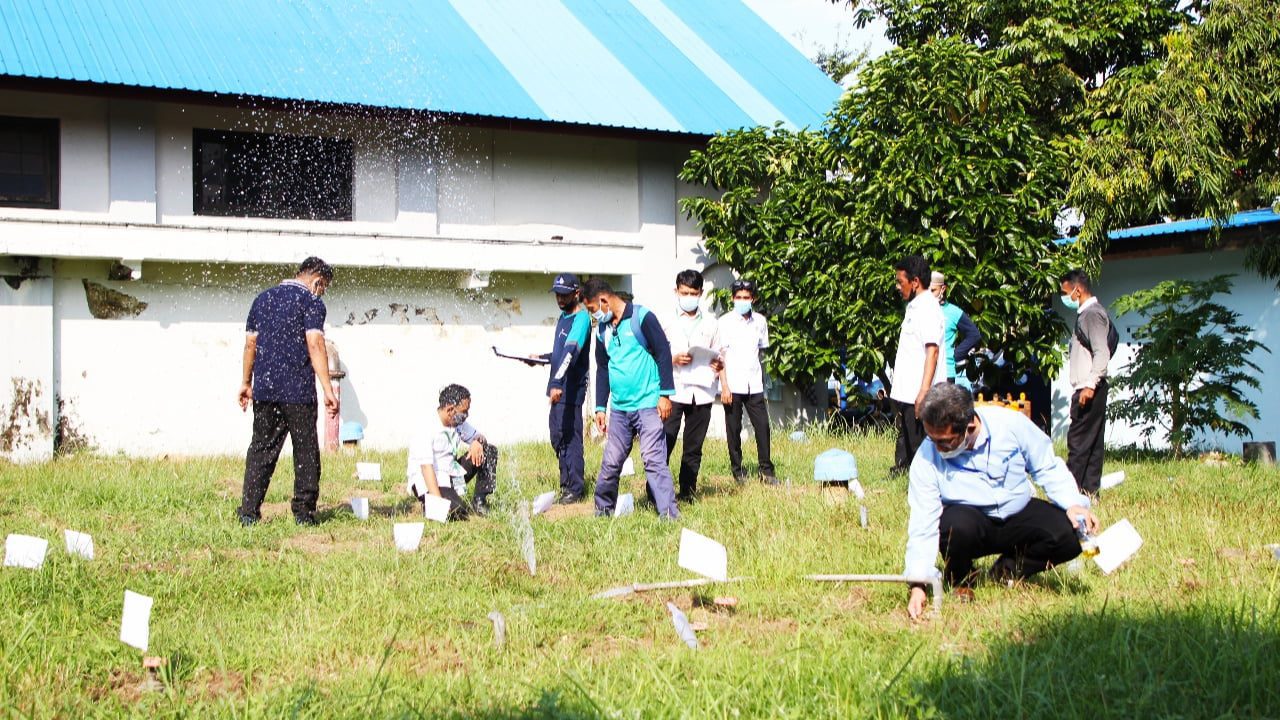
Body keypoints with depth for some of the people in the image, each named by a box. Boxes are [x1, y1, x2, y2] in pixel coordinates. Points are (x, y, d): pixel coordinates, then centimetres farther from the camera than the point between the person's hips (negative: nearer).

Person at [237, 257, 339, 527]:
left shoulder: (262, 298, 14)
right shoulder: (311, 302, -4)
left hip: (264, 389, 5)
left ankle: (248, 512, 4)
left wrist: (246, 383, 22)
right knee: (306, 451, 5)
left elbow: (250, 344, 15)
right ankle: (304, 512, 5)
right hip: (298, 391, -5)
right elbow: (315, 345, -14)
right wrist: (328, 390, -16)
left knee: (261, 449, 8)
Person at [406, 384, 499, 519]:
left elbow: (478, 436, 16)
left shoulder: (458, 423, 3)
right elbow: (426, 467, -29)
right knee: (458, 512, -32)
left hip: (452, 475, 8)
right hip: (427, 482, -8)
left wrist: (478, 442, -13)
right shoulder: (425, 430, -23)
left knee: (490, 451, -1)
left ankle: (479, 502, 0)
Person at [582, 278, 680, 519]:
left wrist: (665, 394, -11)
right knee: (610, 463, 7)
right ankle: (602, 511, 21)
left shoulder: (641, 318, -6)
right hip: (619, 409, 6)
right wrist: (600, 407, 17)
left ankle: (669, 515, -9)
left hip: (648, 405, -6)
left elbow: (663, 352, -7)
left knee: (654, 459, -10)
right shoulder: (602, 329, 13)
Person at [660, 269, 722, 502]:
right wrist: (674, 359, -14)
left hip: (702, 392, 3)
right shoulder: (667, 323, 6)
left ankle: (687, 493, 12)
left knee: (694, 447, 6)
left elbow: (717, 355, 19)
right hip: (674, 390, -3)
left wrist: (718, 364, -3)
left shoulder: (710, 324, 15)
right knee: (664, 443, -10)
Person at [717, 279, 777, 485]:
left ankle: (766, 470, 5)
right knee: (734, 429, 2)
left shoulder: (760, 321, 9)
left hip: (754, 385, 3)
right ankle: (738, 471, 10)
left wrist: (763, 381, 13)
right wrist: (724, 386, -10)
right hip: (733, 385, -3)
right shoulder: (725, 322, -2)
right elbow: (720, 355, -4)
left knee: (762, 426, -2)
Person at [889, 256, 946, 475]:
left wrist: (924, 391, -27)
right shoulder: (913, 305, 17)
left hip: (918, 394, -10)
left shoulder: (927, 307, -14)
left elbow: (932, 350, -22)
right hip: (905, 392, 10)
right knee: (905, 442, 15)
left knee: (919, 447, -5)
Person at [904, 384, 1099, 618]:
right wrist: (918, 585, -26)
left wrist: (1073, 504, -16)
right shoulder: (927, 459, -20)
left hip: (1018, 515, 2)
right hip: (971, 525, -2)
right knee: (955, 524, -37)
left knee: (1070, 534, -24)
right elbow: (922, 525, -20)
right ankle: (959, 579, -2)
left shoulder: (1010, 424, -17)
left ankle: (1007, 570, 3)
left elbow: (1047, 467, -2)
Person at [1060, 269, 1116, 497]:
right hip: (1087, 389, 10)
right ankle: (1090, 491, 11)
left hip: (1088, 390, -10)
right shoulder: (1087, 313, 18)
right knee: (1092, 443, 9)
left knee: (1078, 440, -10)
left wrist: (1090, 385, -24)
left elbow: (1102, 353, -20)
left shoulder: (1092, 314, -11)